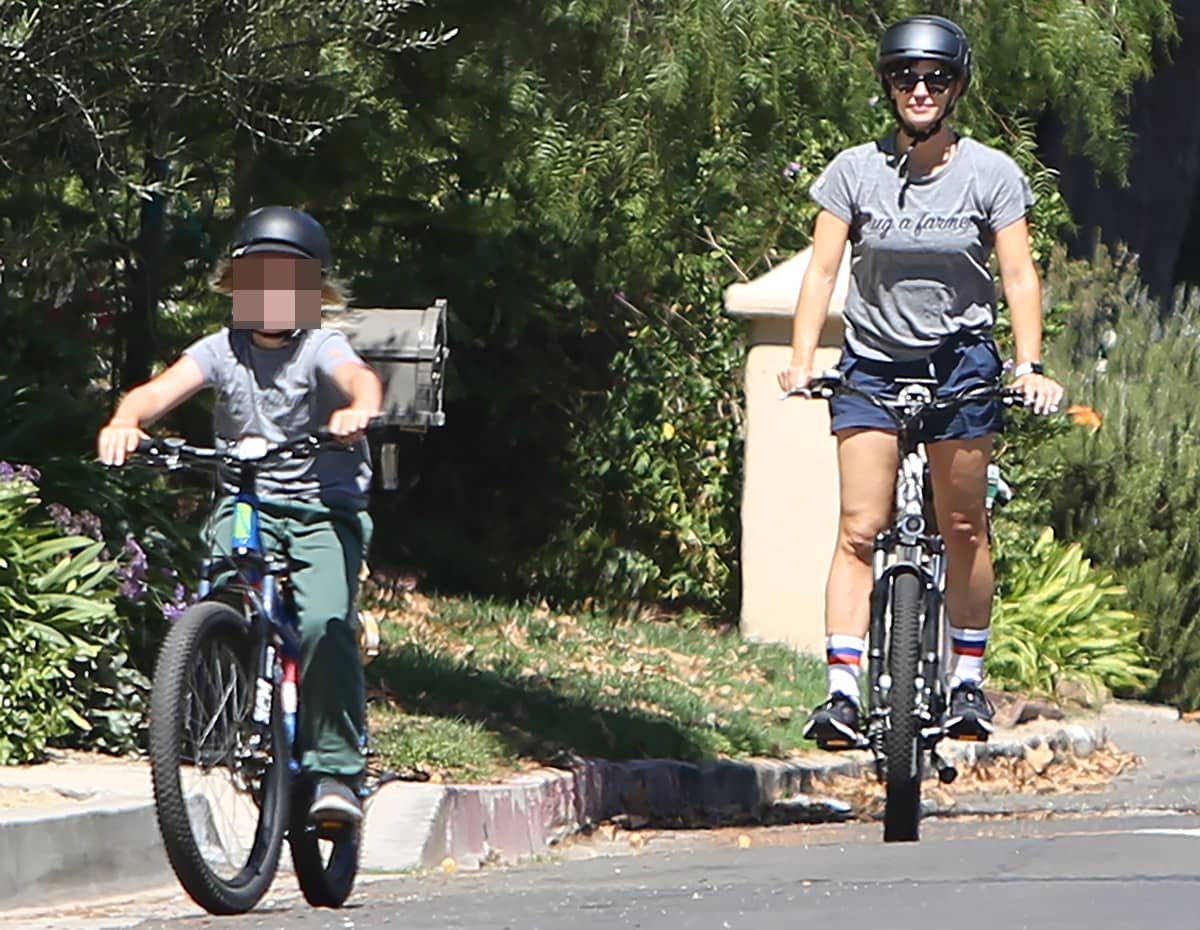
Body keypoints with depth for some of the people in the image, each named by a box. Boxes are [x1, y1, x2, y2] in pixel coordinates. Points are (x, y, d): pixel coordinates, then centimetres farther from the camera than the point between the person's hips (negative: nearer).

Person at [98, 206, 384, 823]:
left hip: (324, 507, -2)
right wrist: (126, 420, -35)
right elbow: (165, 388, -12)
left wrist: (359, 408, -50)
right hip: (245, 502, 2)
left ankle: (335, 771, -14)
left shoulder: (320, 348, -3)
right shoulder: (221, 351, 4)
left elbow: (356, 375, -25)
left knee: (323, 623, -24)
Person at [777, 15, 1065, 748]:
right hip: (872, 364, 0)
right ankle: (843, 692, -15)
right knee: (859, 530, -9)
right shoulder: (856, 171, -3)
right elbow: (822, 269, -5)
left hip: (960, 362, 0)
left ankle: (968, 680, 15)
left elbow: (1019, 275, -5)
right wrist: (802, 360, -17)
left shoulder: (991, 174, -3)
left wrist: (1030, 367, -17)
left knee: (963, 528, 1)